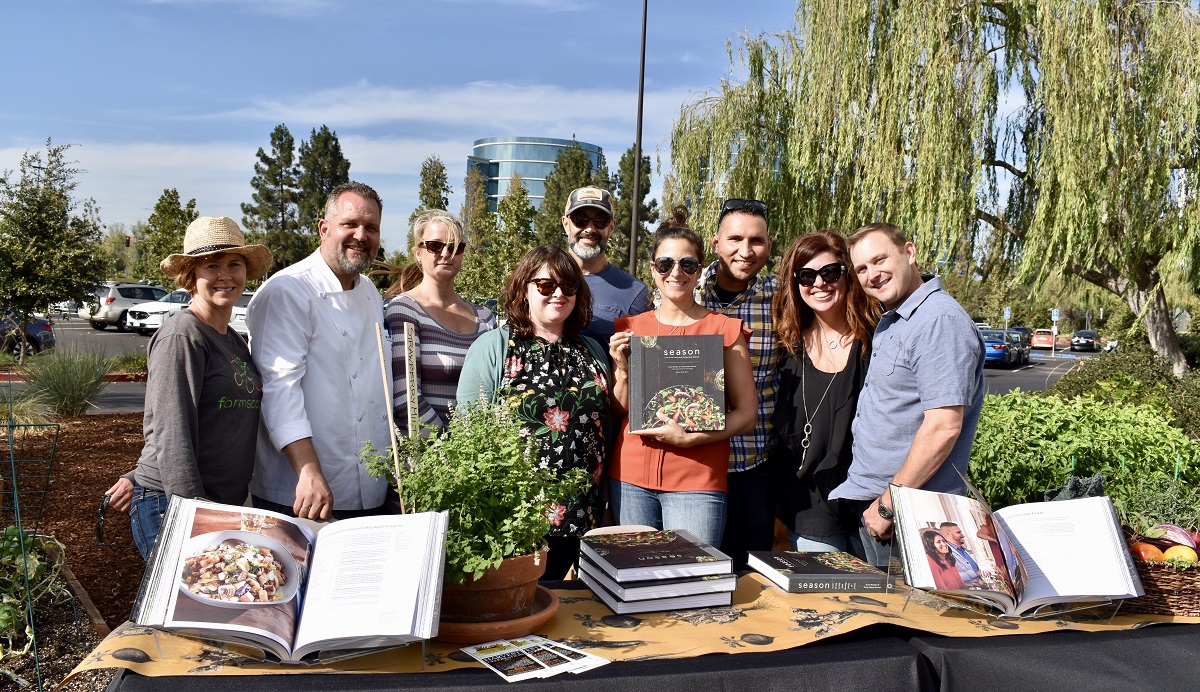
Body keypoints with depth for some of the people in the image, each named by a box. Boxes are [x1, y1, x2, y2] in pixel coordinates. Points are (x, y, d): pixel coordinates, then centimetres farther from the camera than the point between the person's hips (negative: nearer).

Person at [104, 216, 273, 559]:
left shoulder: (234, 341, 13)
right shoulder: (180, 337, -12)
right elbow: (171, 436, -17)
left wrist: (138, 478, 10)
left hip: (223, 503, 8)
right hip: (171, 505, -7)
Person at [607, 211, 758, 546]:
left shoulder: (724, 330, 1)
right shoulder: (630, 329, 9)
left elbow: (746, 414, -1)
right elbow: (619, 413, 12)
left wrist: (690, 438, -15)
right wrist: (622, 370, -6)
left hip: (697, 481, -3)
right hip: (631, 477, 3)